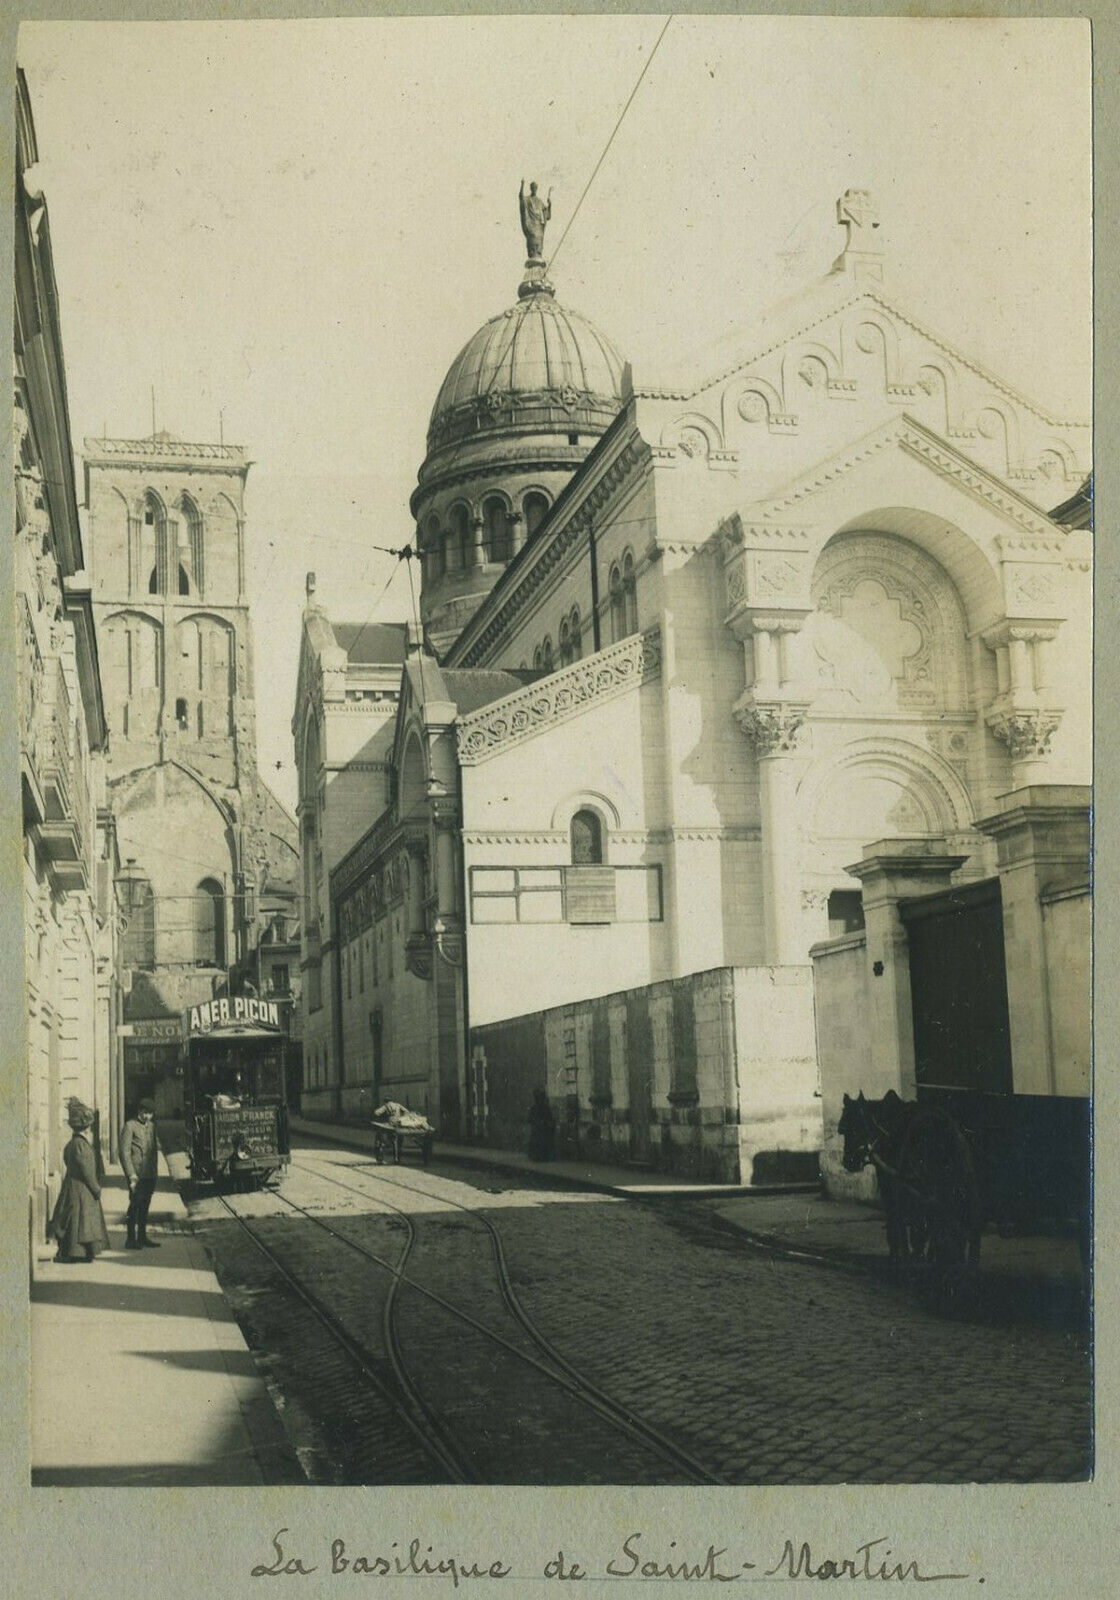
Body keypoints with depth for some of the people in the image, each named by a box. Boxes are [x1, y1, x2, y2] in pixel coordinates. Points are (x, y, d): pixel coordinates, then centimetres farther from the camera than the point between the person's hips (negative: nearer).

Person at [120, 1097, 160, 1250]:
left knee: (145, 1206, 10)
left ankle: (142, 1237, 17)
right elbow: (125, 1152, -11)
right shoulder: (130, 1126, -7)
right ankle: (131, 1240, -1)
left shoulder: (151, 1126, 15)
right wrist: (131, 1175, -15)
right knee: (135, 1205, -6)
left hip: (149, 1174, 7)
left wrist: (155, 1172, 16)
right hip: (137, 1173, -7)